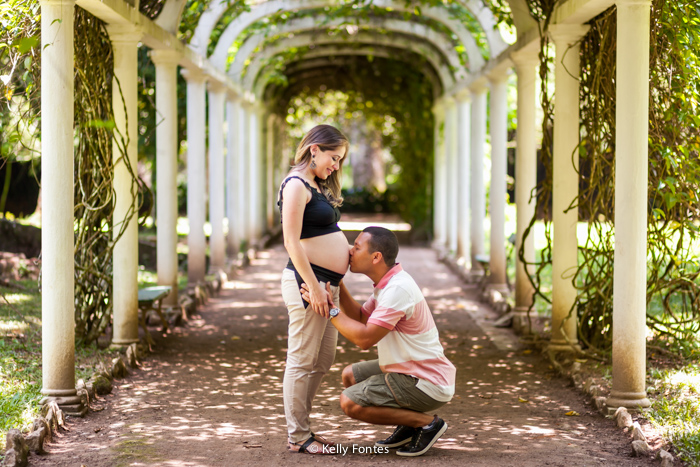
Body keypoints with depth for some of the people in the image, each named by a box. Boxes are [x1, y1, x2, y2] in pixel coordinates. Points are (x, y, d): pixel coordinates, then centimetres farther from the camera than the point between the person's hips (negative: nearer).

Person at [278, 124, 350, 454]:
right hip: (308, 281, -10)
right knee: (303, 361, -3)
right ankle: (298, 437, 4)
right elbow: (292, 242, -17)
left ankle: (301, 428, 24)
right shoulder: (296, 185, -11)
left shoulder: (317, 186, 19)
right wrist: (314, 287, -20)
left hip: (327, 284, 10)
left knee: (322, 362, 15)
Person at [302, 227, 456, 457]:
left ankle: (426, 423, -6)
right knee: (350, 375, 17)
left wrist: (329, 309, -20)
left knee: (350, 402, -14)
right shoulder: (389, 283, 8)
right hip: (410, 371, 10)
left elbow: (365, 338, -27)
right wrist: (338, 284, 6)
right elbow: (360, 316, 15)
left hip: (427, 385, -10)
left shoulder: (397, 289, -24)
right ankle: (409, 423, 12)